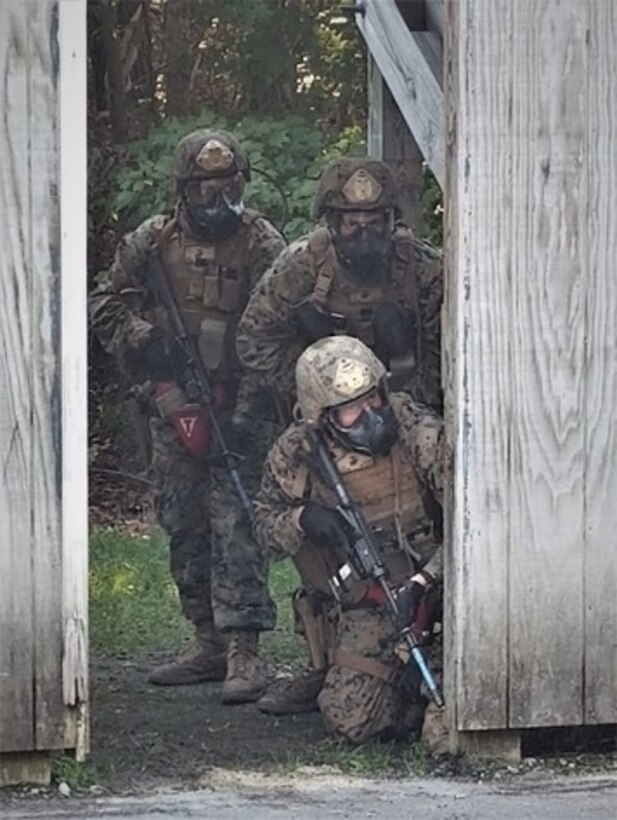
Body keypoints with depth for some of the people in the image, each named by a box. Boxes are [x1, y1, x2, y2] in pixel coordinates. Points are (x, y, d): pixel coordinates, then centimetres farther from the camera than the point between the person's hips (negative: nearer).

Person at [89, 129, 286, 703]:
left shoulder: (262, 245, -5)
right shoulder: (151, 243, 4)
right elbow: (106, 307, 13)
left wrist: (246, 412, -16)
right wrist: (141, 340, -7)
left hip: (236, 409, -4)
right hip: (170, 406, 4)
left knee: (234, 524, -12)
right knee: (183, 525, 9)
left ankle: (243, 651, -14)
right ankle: (208, 640, 19)